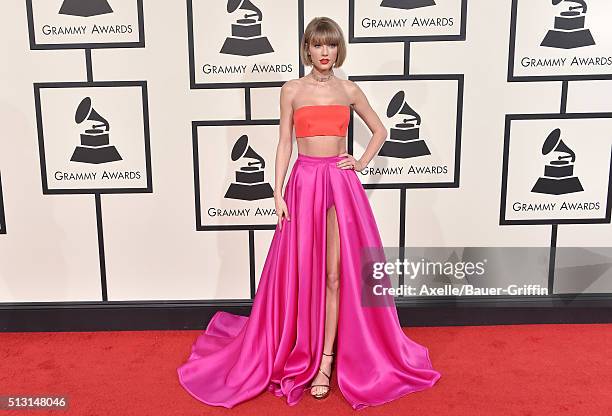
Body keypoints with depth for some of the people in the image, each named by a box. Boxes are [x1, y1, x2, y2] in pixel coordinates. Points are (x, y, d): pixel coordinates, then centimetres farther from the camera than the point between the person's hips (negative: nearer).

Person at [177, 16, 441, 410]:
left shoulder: (349, 90, 8)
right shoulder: (292, 90, 6)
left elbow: (380, 130, 20)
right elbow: (284, 144, 4)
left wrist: (362, 162, 5)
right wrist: (278, 193, -3)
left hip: (341, 183, 1)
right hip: (304, 182, 0)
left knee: (336, 274, 0)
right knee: (303, 272, 3)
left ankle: (325, 361, 10)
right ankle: (307, 354, 20)